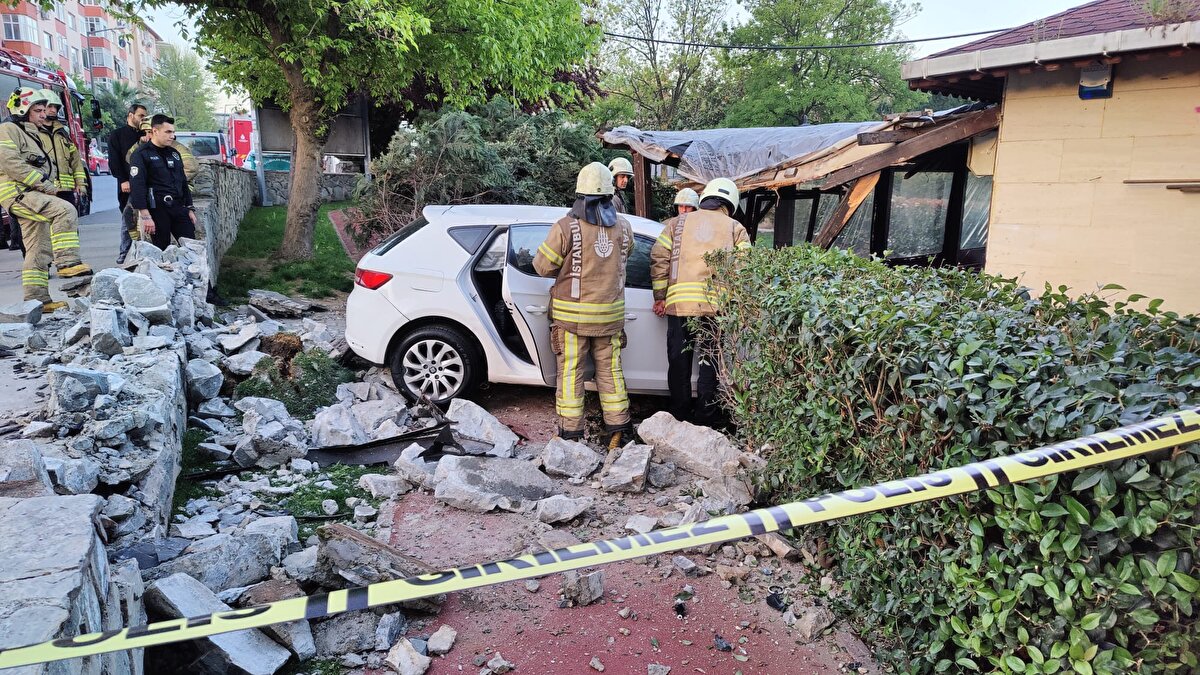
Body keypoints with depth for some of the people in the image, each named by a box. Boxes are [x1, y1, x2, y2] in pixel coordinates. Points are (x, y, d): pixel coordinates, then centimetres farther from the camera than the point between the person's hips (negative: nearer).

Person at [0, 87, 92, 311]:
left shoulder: (33, 135, 27)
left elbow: (48, 167, 30)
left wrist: (49, 186, 9)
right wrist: (43, 183, -18)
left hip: (32, 194, 10)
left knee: (40, 250, 8)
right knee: (65, 210, -32)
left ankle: (36, 299, 12)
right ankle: (67, 263, -36)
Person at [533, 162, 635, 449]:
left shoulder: (566, 227, -16)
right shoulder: (623, 226, -2)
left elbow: (543, 266, -9)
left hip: (571, 315, -3)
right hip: (610, 314, 4)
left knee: (571, 372, 6)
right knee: (610, 370, 15)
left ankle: (571, 432, 11)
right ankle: (618, 428, 20)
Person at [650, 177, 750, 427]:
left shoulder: (678, 222, 15)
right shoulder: (736, 229, 13)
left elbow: (659, 258, 6)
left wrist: (660, 297, 10)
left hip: (679, 303, 1)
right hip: (718, 306, 0)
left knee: (679, 364, 10)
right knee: (710, 365, 9)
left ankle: (680, 419, 17)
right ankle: (704, 420, 13)